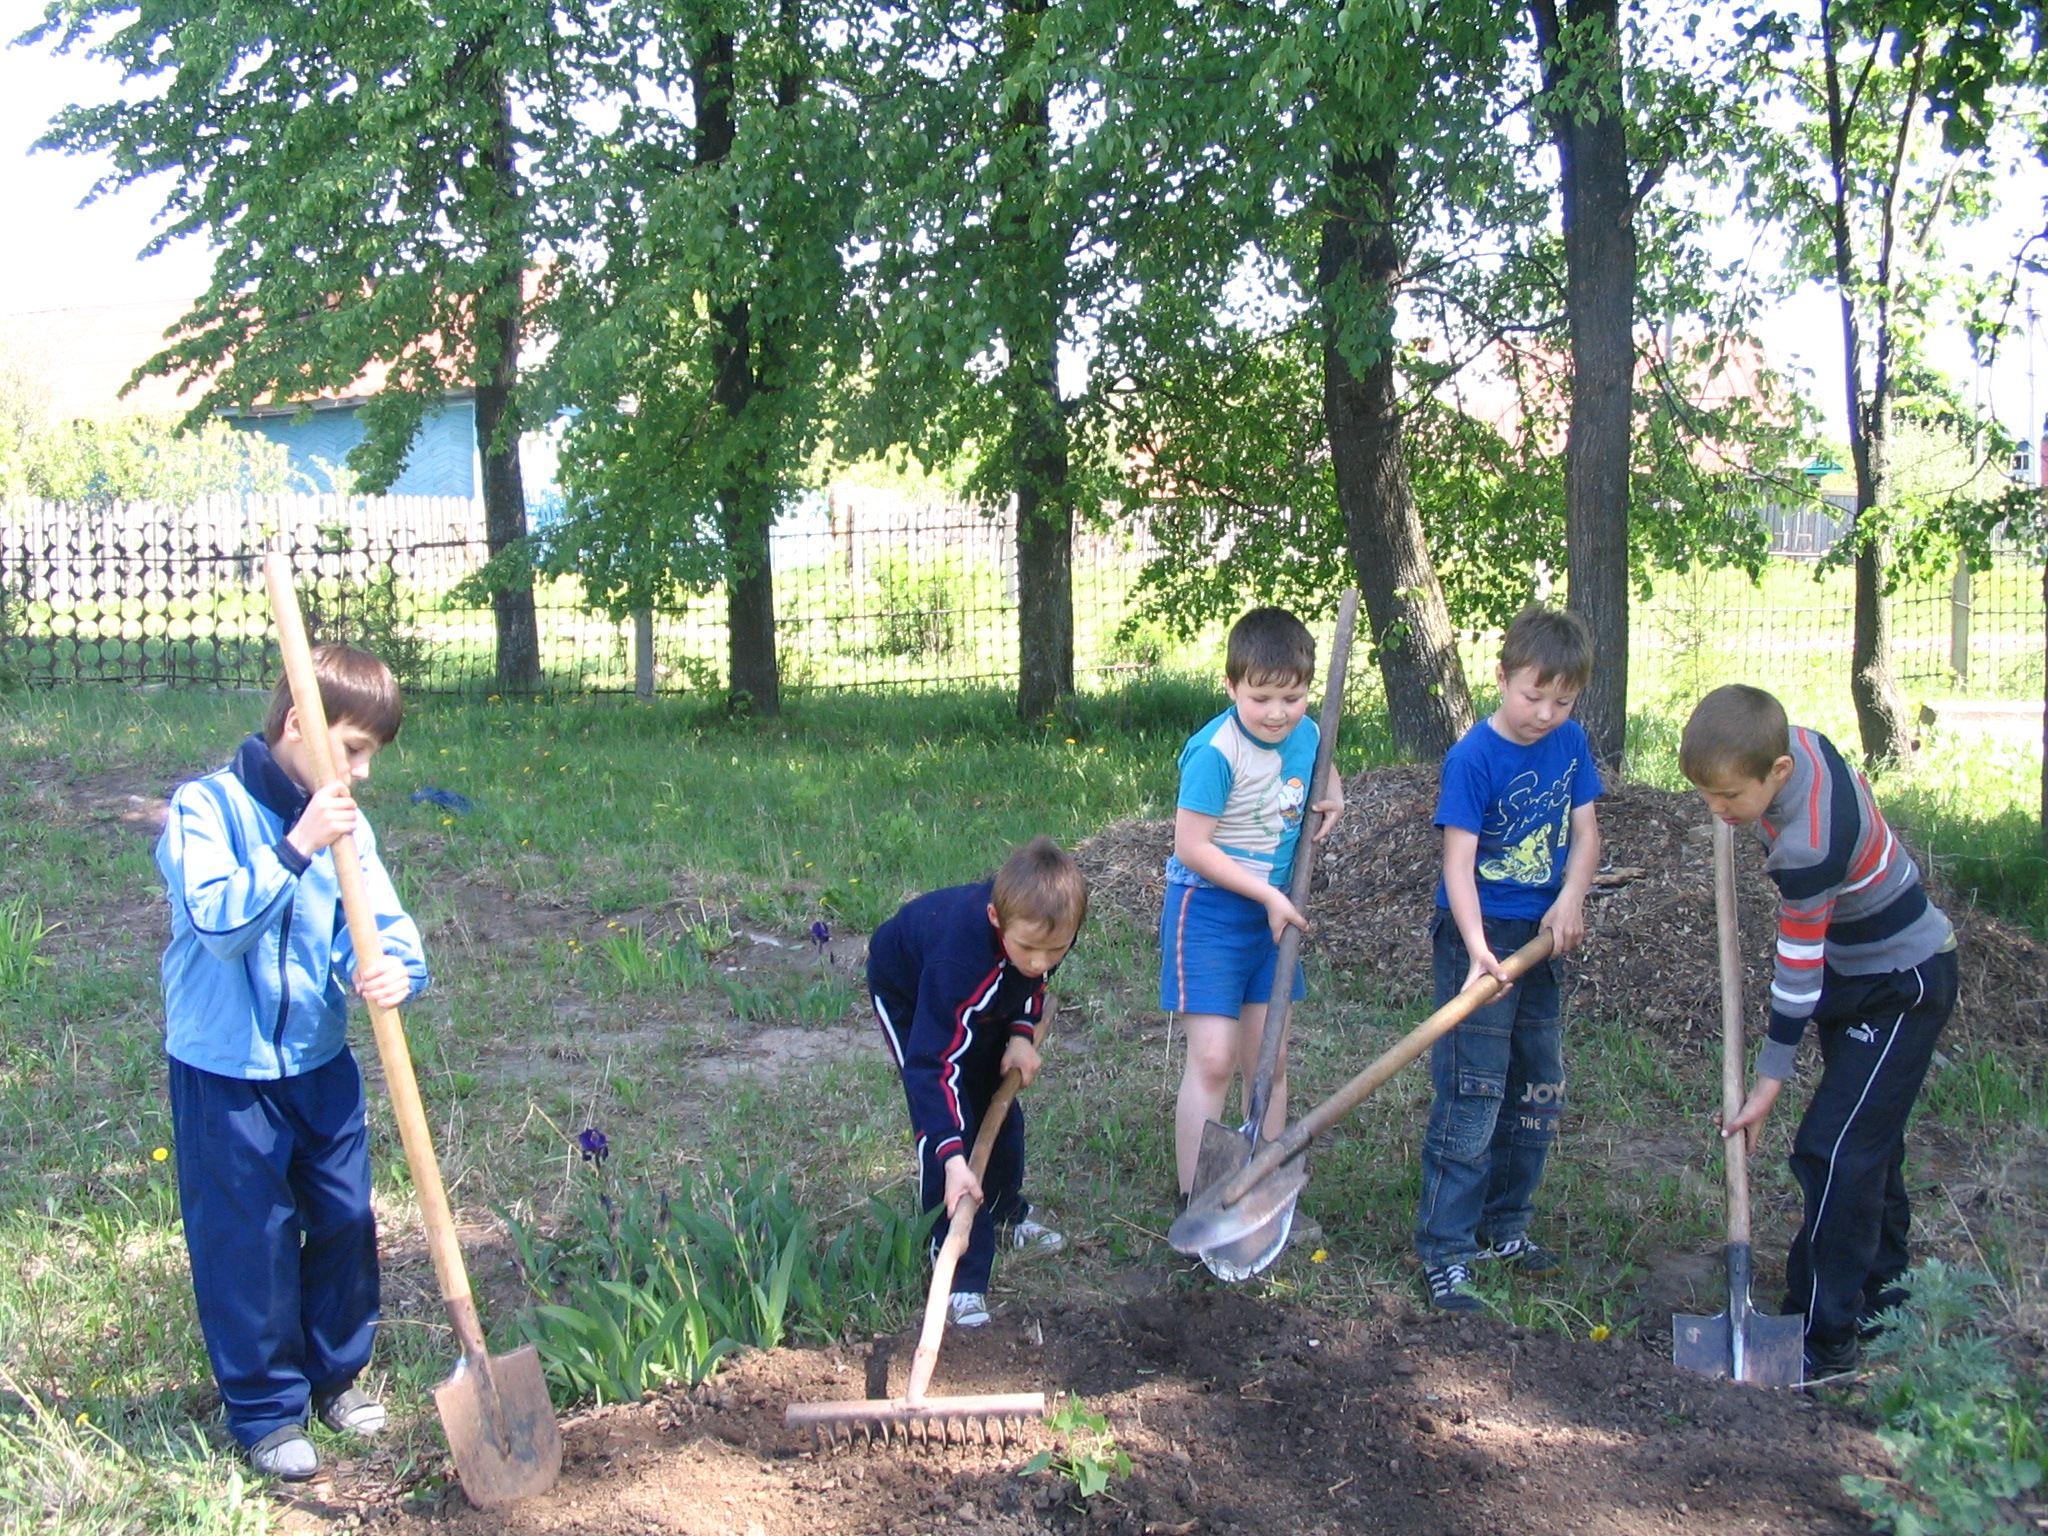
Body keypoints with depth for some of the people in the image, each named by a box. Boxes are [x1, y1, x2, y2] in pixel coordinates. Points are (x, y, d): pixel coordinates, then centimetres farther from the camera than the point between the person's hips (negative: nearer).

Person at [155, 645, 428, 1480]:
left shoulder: (345, 825, 0)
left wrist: (397, 969, -26)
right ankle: (265, 1410, 20)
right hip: (226, 1071, -5)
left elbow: (385, 924, -4)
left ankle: (334, 1373, 35)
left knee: (346, 1222, 13)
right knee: (249, 1239, 4)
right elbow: (221, 921, -24)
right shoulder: (205, 807, -14)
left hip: (321, 1063, 5)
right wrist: (296, 848, -32)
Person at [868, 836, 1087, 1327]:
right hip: (909, 995, -6)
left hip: (989, 1004, 6)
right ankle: (960, 1278, -10)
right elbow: (933, 1063, -47)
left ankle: (1006, 1214, 41)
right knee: (946, 1121, -16)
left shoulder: (1046, 925, -30)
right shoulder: (960, 959, -48)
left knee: (1001, 1106, 14)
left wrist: (1022, 1034, -15)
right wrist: (953, 1159, -54)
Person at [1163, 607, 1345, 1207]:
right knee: (1213, 1059, -10)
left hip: (1271, 913, 7)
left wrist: (1332, 796, 2)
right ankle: (1194, 1205, -1)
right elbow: (1192, 847, -21)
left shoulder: (1305, 733, 0)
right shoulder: (1215, 752, -22)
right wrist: (1270, 895, -17)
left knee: (1270, 1060, 11)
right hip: (1208, 911, -7)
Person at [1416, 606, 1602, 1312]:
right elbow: (1458, 863, -22)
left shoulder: (1571, 742, 1)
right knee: (1472, 1097, -8)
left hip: (1539, 936, 7)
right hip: (1479, 936, -7)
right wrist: (1479, 951, -34)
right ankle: (1445, 1250, -1)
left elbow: (1584, 830, 4)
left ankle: (1505, 1224, 30)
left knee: (1538, 1091, 15)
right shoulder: (1473, 758, -18)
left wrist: (1570, 899, -15)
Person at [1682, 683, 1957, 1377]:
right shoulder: (1792, 740, -14)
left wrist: (1770, 1081, -20)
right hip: (1859, 967, 10)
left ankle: (1826, 1340, -6)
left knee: (1835, 1152, -12)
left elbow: (1800, 968, -28)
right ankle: (1879, 1289, 31)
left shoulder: (1809, 848, -36)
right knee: (1865, 1140, 18)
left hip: (1901, 985, -10)